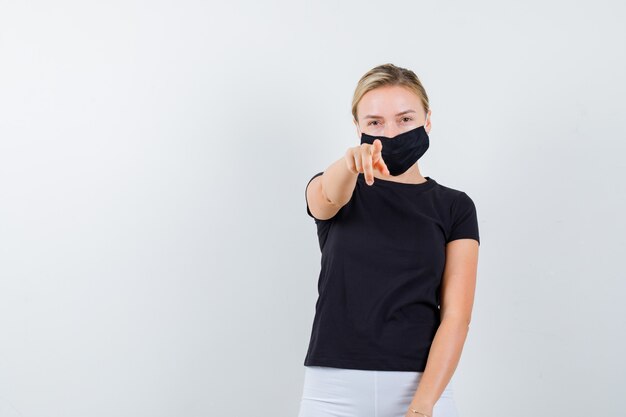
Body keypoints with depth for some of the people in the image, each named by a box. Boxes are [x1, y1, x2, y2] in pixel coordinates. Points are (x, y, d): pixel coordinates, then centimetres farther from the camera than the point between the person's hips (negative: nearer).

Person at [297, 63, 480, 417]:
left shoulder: (454, 207, 4)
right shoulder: (327, 191, 5)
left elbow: (456, 316, -5)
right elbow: (327, 197, -20)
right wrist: (351, 162, -43)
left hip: (422, 387, 0)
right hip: (335, 387, 1)